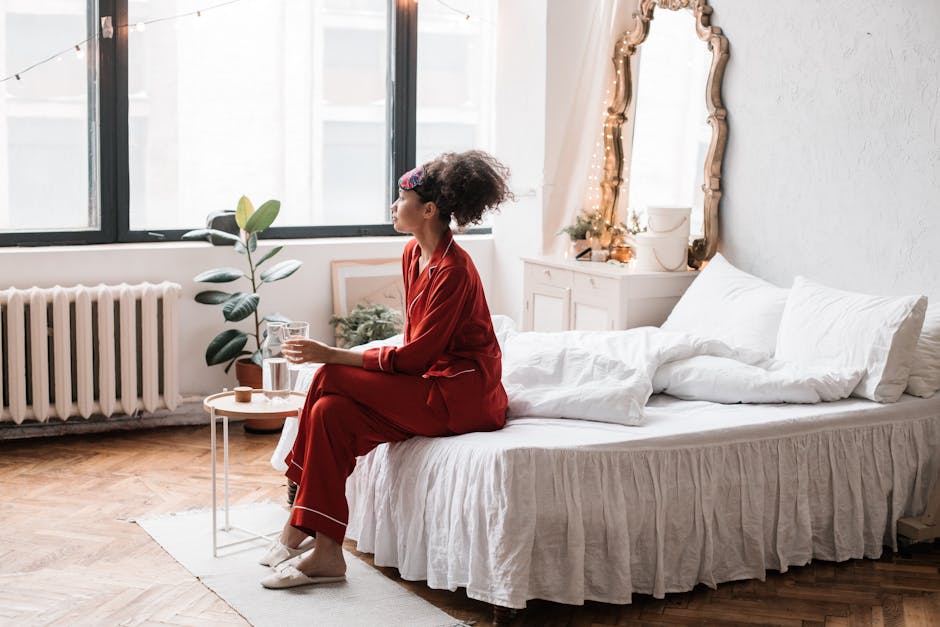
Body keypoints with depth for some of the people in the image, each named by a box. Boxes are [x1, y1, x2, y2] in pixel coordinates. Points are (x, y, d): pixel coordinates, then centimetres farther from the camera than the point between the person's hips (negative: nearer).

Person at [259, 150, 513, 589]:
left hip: (462, 394, -8)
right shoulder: (414, 254, 10)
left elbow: (414, 355, -21)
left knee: (330, 380, -19)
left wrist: (331, 355, -20)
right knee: (331, 411, -15)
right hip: (430, 381, 8)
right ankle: (324, 551, -13)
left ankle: (298, 529, -8)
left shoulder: (453, 272, -19)